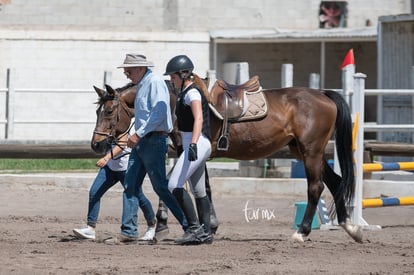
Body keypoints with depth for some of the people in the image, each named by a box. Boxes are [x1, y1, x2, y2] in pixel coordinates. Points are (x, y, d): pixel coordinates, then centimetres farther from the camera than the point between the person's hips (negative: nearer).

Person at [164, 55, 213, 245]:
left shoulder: (192, 93, -13)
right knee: (199, 192, 13)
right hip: (193, 145, 11)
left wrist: (193, 144, -40)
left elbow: (198, 119, -28)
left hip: (197, 144, -11)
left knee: (174, 186, -16)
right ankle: (205, 233, 17)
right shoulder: (186, 92, 17)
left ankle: (195, 228, -16)